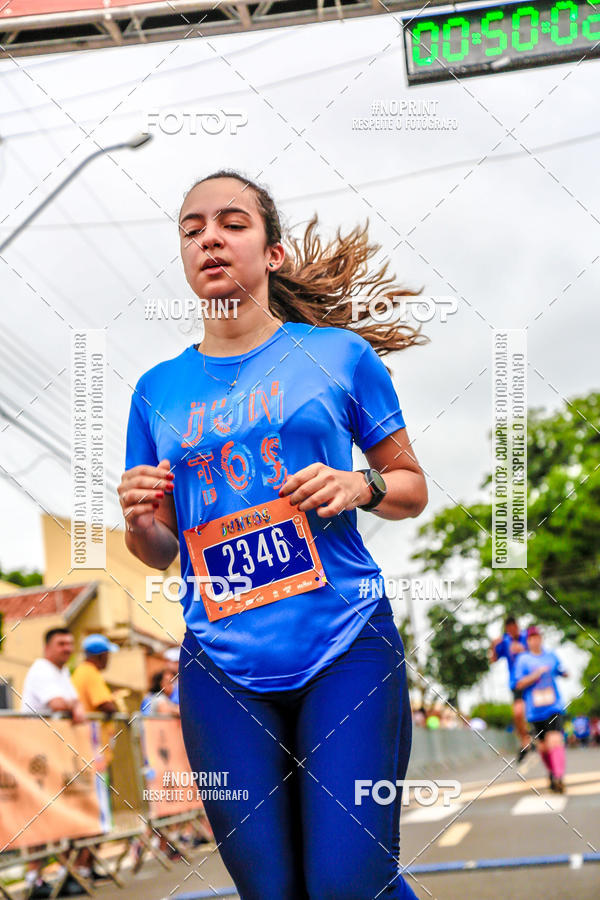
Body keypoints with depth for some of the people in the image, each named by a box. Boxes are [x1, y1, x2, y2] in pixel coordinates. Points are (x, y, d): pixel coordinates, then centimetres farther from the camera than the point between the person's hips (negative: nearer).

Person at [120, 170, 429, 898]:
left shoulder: (338, 354, 5)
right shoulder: (160, 390, 11)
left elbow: (412, 488, 13)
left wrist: (361, 486, -9)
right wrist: (140, 522, -6)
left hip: (346, 646, -2)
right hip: (223, 667, 2)